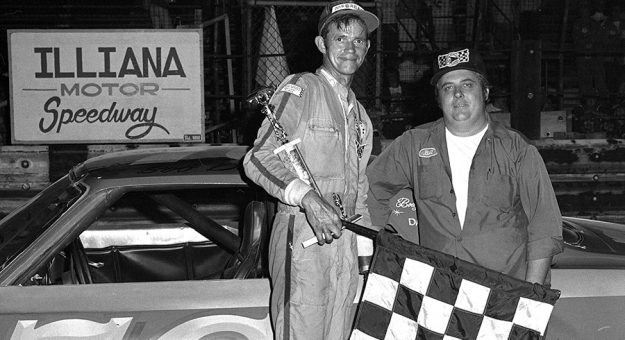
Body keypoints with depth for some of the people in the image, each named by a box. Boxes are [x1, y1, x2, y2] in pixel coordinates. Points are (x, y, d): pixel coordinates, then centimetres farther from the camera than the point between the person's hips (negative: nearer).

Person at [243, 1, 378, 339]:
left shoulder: (359, 112, 20)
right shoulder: (299, 89, -4)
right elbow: (258, 158, -14)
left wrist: (364, 248, 20)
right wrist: (306, 196, -29)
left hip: (344, 241, 7)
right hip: (302, 238, -7)